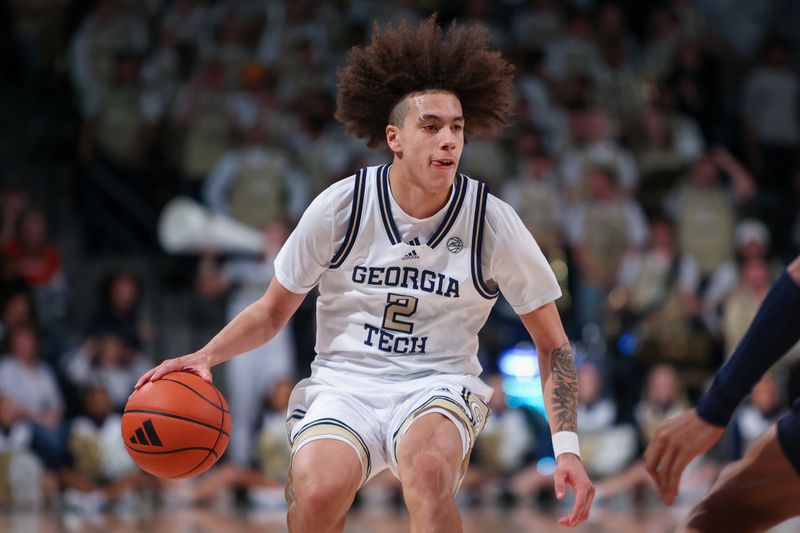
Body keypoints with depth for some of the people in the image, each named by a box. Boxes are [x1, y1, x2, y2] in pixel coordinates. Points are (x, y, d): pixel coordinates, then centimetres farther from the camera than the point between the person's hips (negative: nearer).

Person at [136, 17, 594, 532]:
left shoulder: (494, 224, -4)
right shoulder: (340, 208, -5)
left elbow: (553, 344, 5)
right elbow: (272, 310, 8)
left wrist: (567, 448, -6)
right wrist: (207, 355, -10)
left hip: (439, 387, 0)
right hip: (345, 385, 0)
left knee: (427, 467, -37)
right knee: (318, 491, -32)